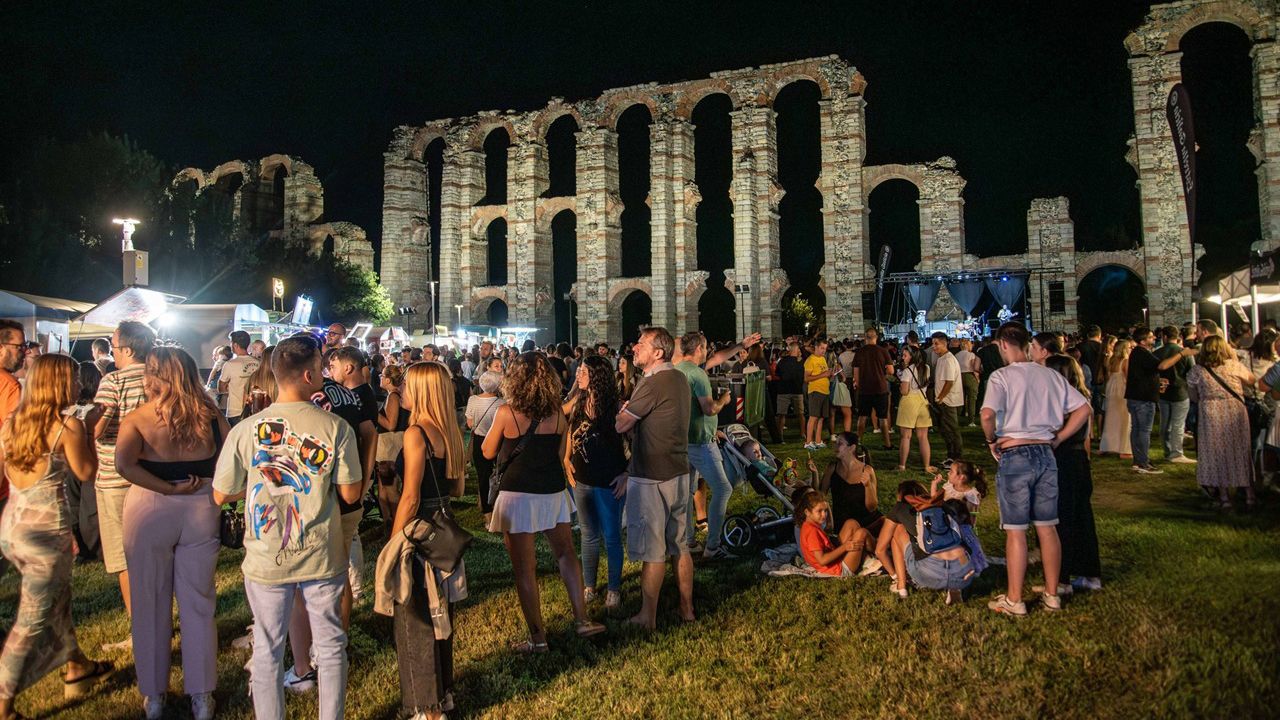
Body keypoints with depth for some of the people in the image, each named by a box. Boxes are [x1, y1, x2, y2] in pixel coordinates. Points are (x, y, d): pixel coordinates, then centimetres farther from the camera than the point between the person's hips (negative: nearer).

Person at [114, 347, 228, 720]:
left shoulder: (137, 418, -8)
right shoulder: (210, 415, -3)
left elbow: (124, 465, -24)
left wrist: (169, 489, -16)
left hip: (148, 511, -2)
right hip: (201, 510, 2)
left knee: (151, 603, 14)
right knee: (198, 602, 12)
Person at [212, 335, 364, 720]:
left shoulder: (245, 431, -11)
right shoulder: (336, 427, -14)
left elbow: (221, 495, -2)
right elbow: (350, 493, -8)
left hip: (266, 560, 1)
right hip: (322, 557, 0)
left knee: (267, 651, 16)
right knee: (330, 645, 16)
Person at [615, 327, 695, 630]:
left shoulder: (652, 383, -19)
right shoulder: (679, 379, 9)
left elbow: (621, 425, -13)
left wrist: (621, 412, 6)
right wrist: (630, 412, 2)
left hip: (651, 477, -8)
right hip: (679, 472, 8)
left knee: (653, 550, 1)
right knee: (680, 544, 16)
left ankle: (648, 617, 11)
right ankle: (686, 608, 26)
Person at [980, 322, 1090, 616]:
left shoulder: (1001, 376, -10)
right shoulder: (1050, 375, 6)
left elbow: (987, 415, -24)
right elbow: (1083, 409, 8)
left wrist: (991, 441, -6)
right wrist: (1058, 438, 11)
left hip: (1014, 456, -5)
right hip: (1045, 454, 5)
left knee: (1015, 531, 2)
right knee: (1047, 527, 14)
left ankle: (1014, 600, 10)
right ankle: (1052, 595, 23)